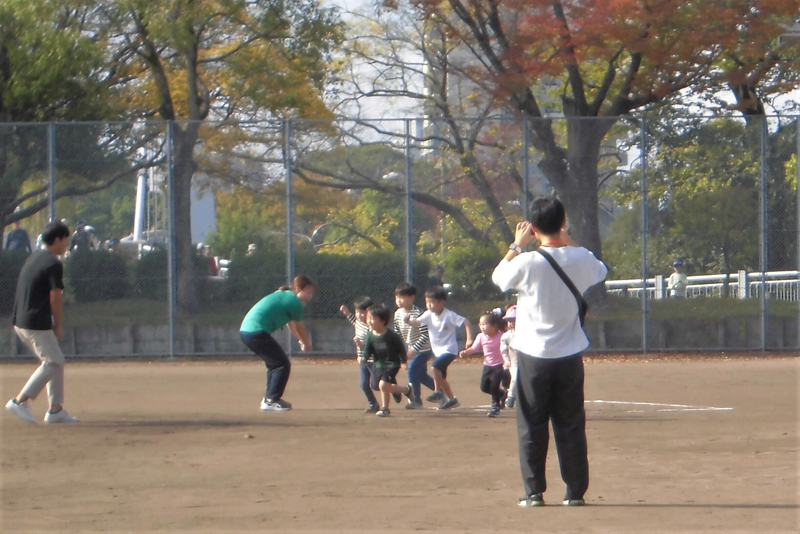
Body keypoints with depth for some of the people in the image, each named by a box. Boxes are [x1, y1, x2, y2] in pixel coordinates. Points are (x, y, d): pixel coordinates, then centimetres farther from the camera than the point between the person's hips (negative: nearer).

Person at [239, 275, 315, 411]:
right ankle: (270, 401, -4)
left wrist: (301, 340, 48)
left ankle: (269, 399, 29)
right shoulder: (295, 302, -5)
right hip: (257, 333, -10)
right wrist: (306, 344, 26)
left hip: (245, 330, 10)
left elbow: (291, 324, 38)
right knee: (283, 364, -2)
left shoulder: (282, 295, 23)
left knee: (274, 363, 23)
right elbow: (299, 327, 9)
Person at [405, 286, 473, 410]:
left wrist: (469, 339, -26)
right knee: (441, 377, 15)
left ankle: (438, 392, -17)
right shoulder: (429, 315, -2)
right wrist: (409, 322, -35)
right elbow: (417, 322, -13)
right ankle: (451, 400, 29)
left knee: (436, 366, -29)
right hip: (438, 351, 8)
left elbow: (466, 322, -17)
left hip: (449, 349, -8)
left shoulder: (449, 315, -17)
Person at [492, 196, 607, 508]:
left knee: (532, 427, 6)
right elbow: (601, 272, 18)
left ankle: (534, 491, 5)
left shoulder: (528, 262, -16)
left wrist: (517, 245, 11)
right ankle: (576, 491, 10)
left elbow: (499, 277, 4)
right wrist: (569, 242, 18)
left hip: (533, 356, -3)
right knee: (571, 426, 9)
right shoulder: (580, 259, -7)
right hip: (569, 356, 3)